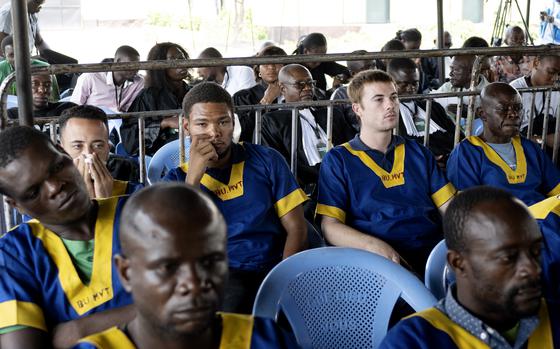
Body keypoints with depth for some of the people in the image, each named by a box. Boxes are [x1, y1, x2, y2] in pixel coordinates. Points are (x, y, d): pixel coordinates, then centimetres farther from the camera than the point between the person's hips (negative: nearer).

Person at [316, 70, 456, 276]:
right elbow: (330, 226, -1)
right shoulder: (338, 160, 9)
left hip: (433, 249, 5)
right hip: (381, 259, -5)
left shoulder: (418, 153, 23)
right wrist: (374, 245, -20)